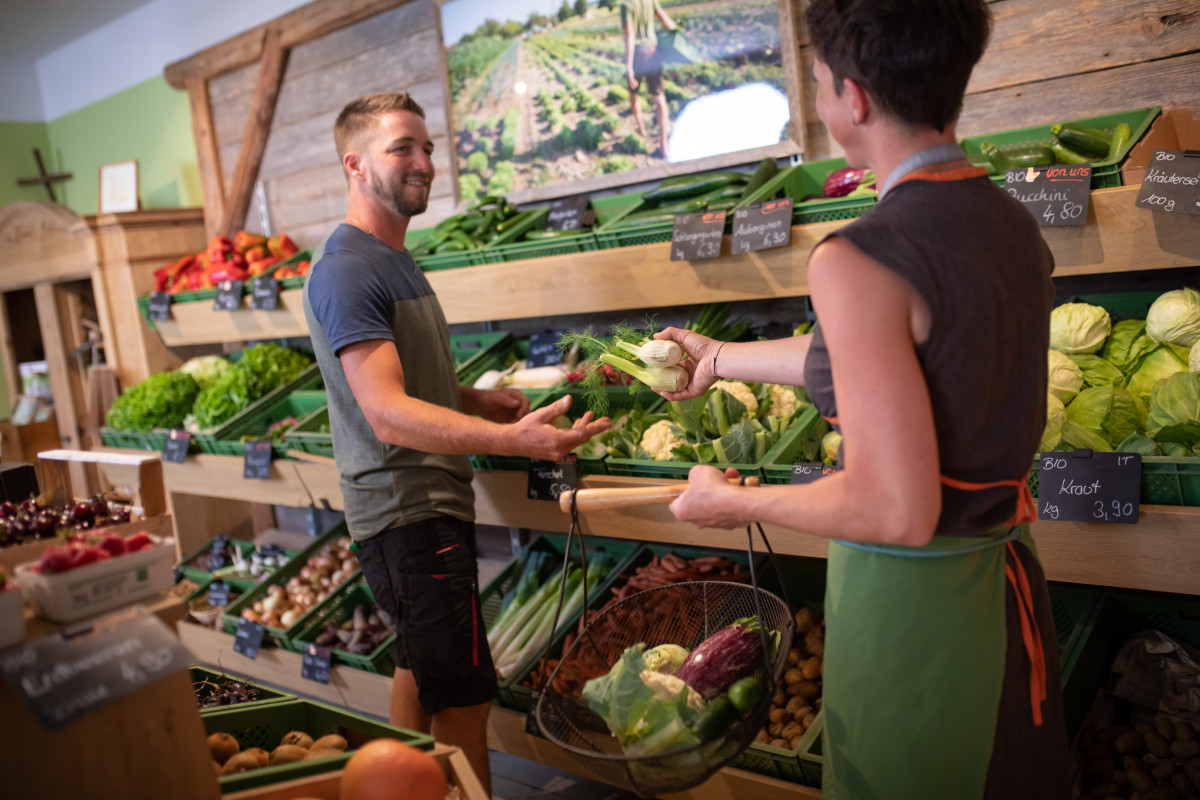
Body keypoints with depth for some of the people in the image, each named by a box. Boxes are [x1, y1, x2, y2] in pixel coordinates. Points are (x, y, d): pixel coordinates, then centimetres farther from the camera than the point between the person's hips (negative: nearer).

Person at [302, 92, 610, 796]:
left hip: (434, 502, 10)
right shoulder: (348, 269, -18)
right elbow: (389, 415, -28)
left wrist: (480, 400, 8)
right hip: (407, 512, -10)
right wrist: (509, 439, -40)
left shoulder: (396, 258, 15)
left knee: (423, 667, 21)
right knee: (463, 700, -5)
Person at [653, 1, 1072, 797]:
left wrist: (732, 502, -11)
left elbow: (898, 511, -27)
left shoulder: (859, 260, -25)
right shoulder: (1016, 226, 2)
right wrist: (722, 357, 26)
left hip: (909, 602, -8)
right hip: (1008, 581, 8)